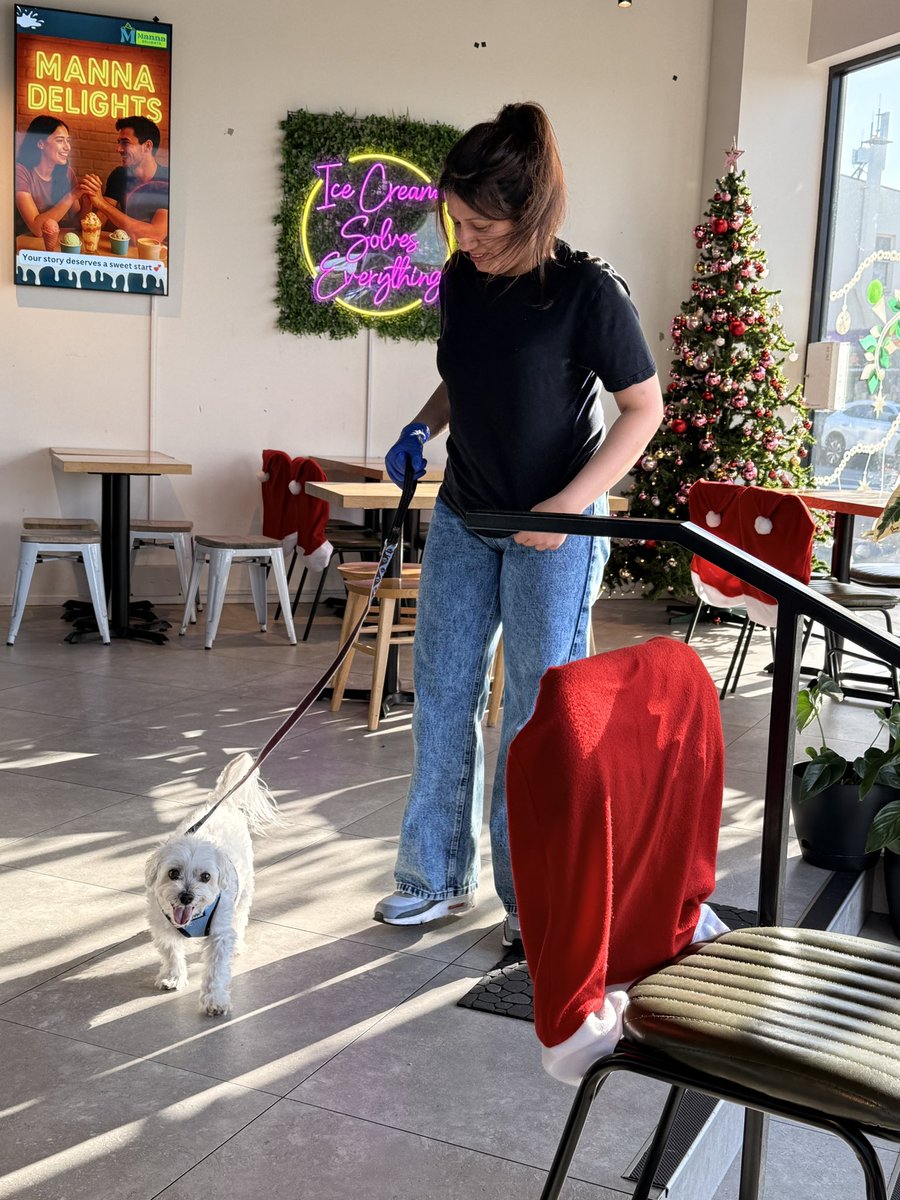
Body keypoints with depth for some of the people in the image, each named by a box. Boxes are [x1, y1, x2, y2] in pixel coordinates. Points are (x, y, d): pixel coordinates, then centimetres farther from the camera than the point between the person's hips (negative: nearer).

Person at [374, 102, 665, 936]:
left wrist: (566, 507, -19)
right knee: (443, 699, 10)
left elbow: (644, 409, -12)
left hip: (554, 532, -6)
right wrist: (423, 429, -2)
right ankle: (438, 877, 25)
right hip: (462, 519, 6)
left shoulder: (587, 290, -17)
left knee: (538, 717, 3)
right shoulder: (461, 278, 1)